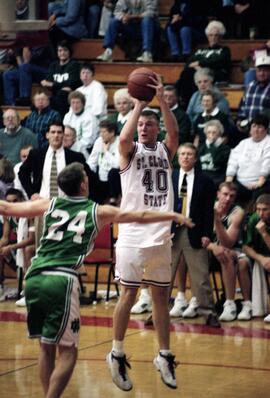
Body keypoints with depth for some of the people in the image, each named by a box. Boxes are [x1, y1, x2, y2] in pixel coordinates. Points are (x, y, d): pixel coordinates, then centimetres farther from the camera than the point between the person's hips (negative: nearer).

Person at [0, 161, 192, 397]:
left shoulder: (49, 205, 17)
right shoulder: (98, 212, 11)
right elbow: (140, 217, 19)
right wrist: (174, 216, 32)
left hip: (34, 278, 4)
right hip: (62, 281, -4)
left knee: (46, 347, 16)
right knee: (67, 351, 2)